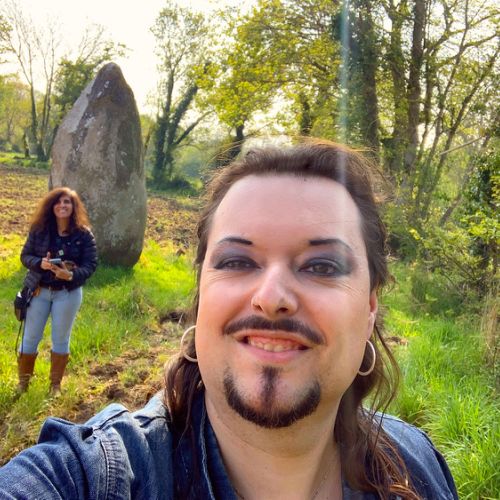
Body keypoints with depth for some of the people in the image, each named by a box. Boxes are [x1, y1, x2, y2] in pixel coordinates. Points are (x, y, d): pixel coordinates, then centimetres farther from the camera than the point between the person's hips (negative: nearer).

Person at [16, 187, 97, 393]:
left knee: (61, 339, 11)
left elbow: (91, 264, -9)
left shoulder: (84, 234, -8)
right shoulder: (39, 229, -4)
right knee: (30, 338, 9)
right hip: (39, 291, 1)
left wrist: (71, 275, -27)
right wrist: (40, 263, -23)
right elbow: (25, 255, -1)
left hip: (68, 293, -1)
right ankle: (23, 383, 27)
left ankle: (55, 385, 28)